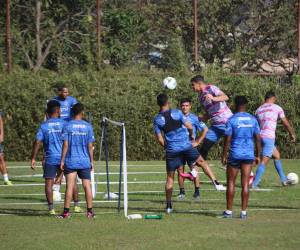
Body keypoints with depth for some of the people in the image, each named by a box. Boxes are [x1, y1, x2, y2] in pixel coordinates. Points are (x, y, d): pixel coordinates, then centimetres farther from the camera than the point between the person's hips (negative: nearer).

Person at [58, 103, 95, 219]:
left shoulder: (67, 126, -3)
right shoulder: (88, 126, 1)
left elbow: (65, 145, -6)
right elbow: (90, 146, 2)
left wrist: (62, 160, -1)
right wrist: (91, 161, 10)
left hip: (70, 161, -1)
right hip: (85, 161, 1)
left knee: (69, 186, -3)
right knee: (87, 185, 7)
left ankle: (66, 211, -5)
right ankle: (90, 211, 7)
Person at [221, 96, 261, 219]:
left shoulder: (232, 120, -5)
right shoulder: (253, 119, 5)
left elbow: (227, 140, -7)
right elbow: (258, 139, 5)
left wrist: (224, 155, 0)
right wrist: (258, 155, 12)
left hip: (235, 155, -3)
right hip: (249, 155, 3)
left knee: (231, 182, 7)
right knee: (245, 184, 2)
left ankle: (229, 211, 7)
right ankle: (244, 212, 0)